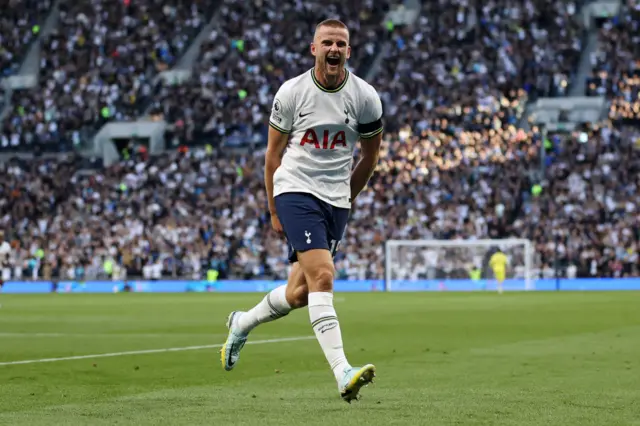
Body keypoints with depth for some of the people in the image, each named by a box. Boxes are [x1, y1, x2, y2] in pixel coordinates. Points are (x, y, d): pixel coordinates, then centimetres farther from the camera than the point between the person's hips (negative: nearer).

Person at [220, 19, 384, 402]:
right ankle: (343, 373, -28)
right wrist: (275, 211, 8)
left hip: (336, 201, 3)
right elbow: (273, 153, 6)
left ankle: (242, 323, 37)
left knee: (300, 294, 7)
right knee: (322, 275, -22)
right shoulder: (291, 92, -4)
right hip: (295, 191, -3)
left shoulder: (365, 97, 0)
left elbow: (369, 157, 14)